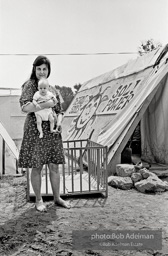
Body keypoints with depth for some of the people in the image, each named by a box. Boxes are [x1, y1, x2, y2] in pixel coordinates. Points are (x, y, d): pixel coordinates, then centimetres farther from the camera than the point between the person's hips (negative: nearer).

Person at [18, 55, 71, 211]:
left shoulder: (52, 89, 13)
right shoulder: (30, 85, -4)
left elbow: (59, 111, 15)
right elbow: (25, 107, -18)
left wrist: (59, 123, -5)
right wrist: (46, 104, -22)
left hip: (52, 131, 5)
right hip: (35, 130, -5)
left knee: (54, 166, 9)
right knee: (37, 167, 3)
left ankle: (57, 198, 23)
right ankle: (38, 200, 19)